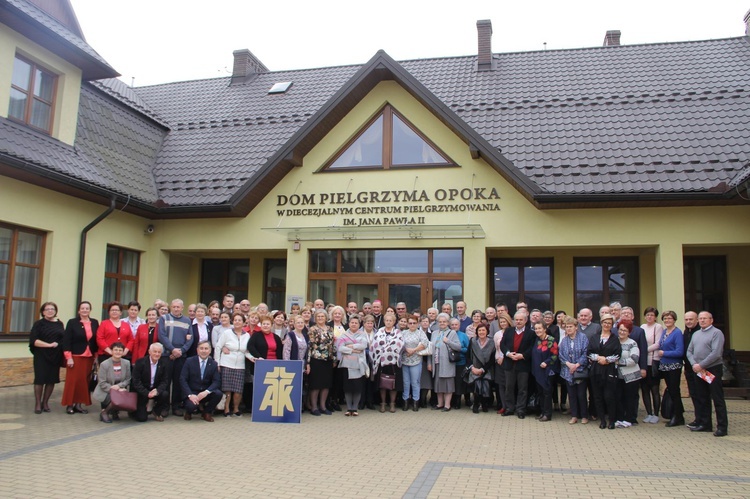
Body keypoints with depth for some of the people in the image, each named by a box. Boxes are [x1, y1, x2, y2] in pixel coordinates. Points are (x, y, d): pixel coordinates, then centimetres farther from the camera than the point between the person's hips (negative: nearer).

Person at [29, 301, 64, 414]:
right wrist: (49, 345, -19)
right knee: (40, 379, -2)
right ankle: (37, 404, 8)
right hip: (41, 356, -3)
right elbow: (34, 341, -9)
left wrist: (64, 354, 3)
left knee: (52, 379, 5)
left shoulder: (60, 324, 11)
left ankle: (45, 402, 17)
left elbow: (64, 339, 15)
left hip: (56, 357, 3)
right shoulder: (39, 324, 0)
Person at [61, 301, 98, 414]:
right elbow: (66, 341, -7)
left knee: (85, 381, 5)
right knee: (73, 380, -2)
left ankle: (79, 404, 13)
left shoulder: (95, 323, 8)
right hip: (75, 356, -3)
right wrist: (69, 357, -13)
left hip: (89, 357, 4)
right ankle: (70, 404, 8)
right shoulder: (72, 322, -2)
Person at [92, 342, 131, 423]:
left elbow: (128, 379, 0)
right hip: (104, 392, -4)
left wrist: (119, 386, -18)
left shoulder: (126, 363, -2)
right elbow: (102, 383, -12)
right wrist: (113, 389, -22)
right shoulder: (104, 364, -13)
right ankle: (104, 412, 0)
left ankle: (114, 412, 8)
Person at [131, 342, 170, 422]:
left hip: (156, 390, 3)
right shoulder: (140, 362, -12)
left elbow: (165, 381, -6)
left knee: (165, 394, -30)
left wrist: (157, 391, -27)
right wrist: (147, 393, -27)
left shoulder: (165, 362, -5)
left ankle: (157, 411, 0)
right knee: (142, 418, -13)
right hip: (142, 392, -3)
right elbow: (136, 382, -14)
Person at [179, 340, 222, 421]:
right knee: (191, 406, -33)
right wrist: (190, 395, -21)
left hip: (206, 393, 2)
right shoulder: (189, 361, -1)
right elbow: (182, 379, -7)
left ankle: (207, 412, 2)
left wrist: (206, 392, -25)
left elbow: (216, 381, -5)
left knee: (218, 393, -28)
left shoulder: (213, 364, 3)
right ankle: (189, 412, 8)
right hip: (192, 393, -2)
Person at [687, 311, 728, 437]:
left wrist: (701, 365, -16)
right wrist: (694, 364, -6)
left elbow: (716, 353, -17)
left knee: (718, 399, -2)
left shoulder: (716, 333, -8)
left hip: (713, 370, -7)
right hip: (699, 371, 7)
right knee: (702, 399, 12)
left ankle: (722, 427, 3)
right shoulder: (696, 334, 15)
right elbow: (689, 351, 12)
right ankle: (704, 424, 21)